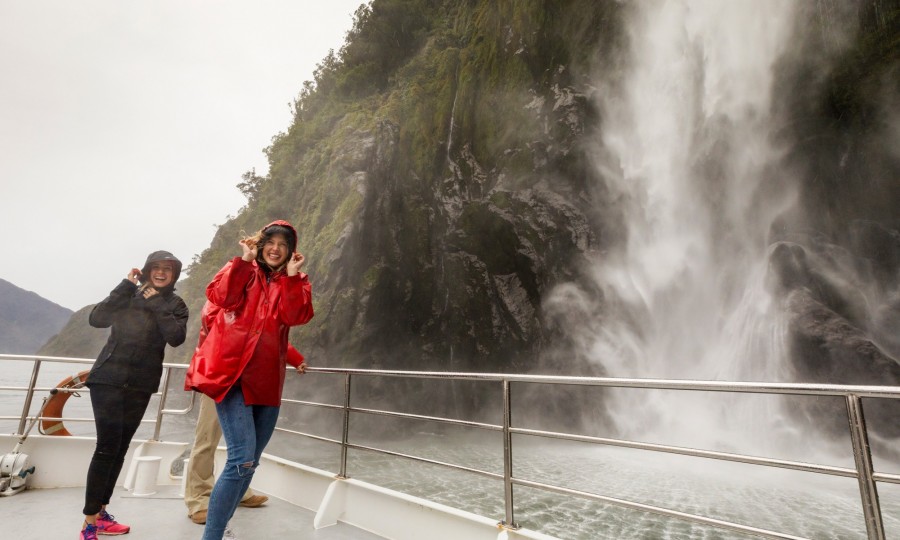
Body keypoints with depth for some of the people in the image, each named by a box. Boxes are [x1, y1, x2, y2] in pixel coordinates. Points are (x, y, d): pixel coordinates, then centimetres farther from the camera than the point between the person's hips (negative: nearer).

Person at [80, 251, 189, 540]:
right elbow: (96, 319, -9)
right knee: (108, 446, -9)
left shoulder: (175, 305, 4)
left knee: (120, 448, 9)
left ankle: (100, 514, 22)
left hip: (140, 385, 2)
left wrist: (157, 304, -12)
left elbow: (176, 338, -12)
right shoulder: (128, 295, 6)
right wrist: (126, 287, -11)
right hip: (108, 379, -2)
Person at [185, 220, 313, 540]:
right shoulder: (244, 271, 8)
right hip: (232, 372, -4)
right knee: (242, 458, -17)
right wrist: (244, 259, -12)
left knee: (250, 461, 13)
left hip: (267, 379, 4)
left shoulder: (295, 282, 12)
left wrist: (292, 276, -11)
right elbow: (220, 296, -12)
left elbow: (294, 317, -7)